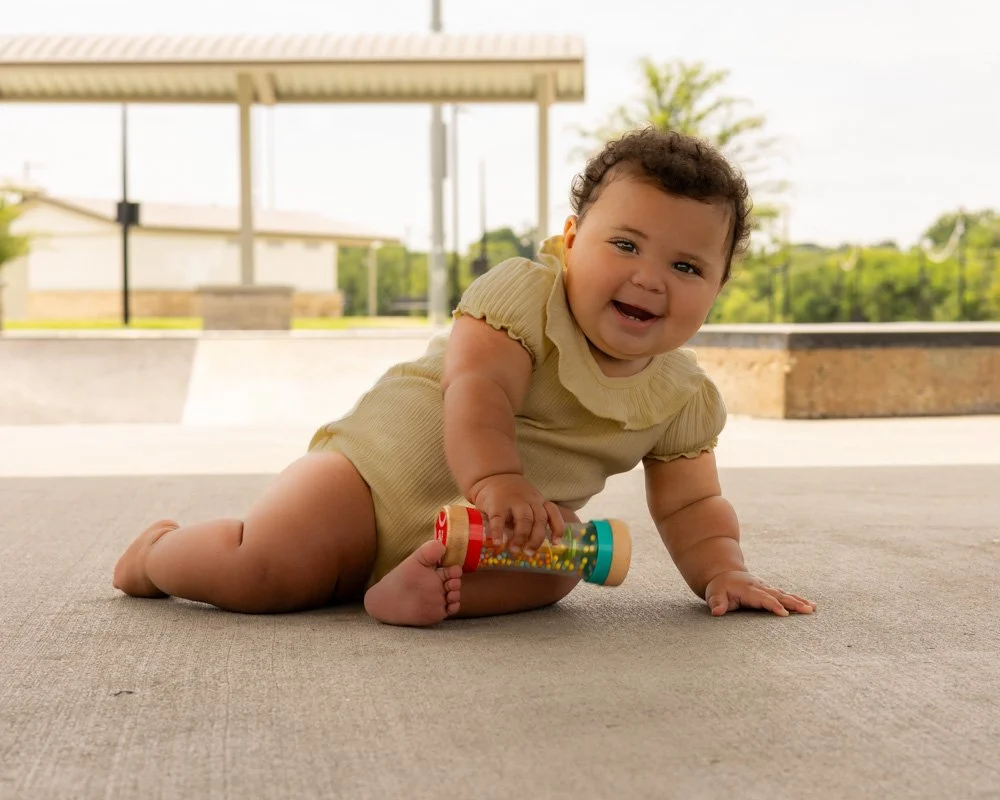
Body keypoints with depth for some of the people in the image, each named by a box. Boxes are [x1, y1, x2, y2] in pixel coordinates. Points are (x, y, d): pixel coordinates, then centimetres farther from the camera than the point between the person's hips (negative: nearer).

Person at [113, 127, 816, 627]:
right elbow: (476, 388, -30)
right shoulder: (522, 291, -17)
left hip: (501, 530, 5)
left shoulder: (685, 398, -1)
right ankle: (161, 551, 13)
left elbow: (691, 504, 5)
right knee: (259, 575, -17)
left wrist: (722, 570, -12)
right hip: (385, 463, -5)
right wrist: (496, 480, -45)